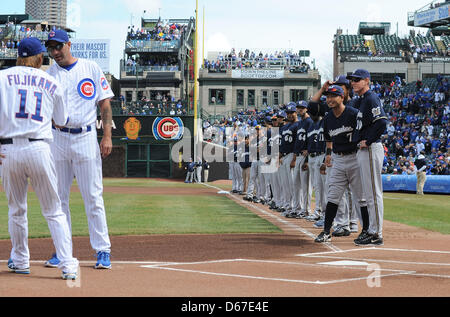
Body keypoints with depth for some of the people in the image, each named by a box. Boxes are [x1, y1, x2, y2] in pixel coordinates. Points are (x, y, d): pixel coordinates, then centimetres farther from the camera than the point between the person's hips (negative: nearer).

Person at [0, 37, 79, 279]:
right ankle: (67, 265, -5)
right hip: (39, 149, 0)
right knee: (53, 211, 4)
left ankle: (20, 261, 25)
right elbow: (61, 121, 23)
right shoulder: (52, 83, 12)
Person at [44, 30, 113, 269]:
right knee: (59, 197, 5)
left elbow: (105, 103, 4)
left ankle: (103, 250, 2)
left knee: (93, 197, -2)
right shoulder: (48, 74, 8)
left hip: (86, 138, -2)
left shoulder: (91, 69, 4)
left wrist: (107, 136, -4)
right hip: (57, 139, 2)